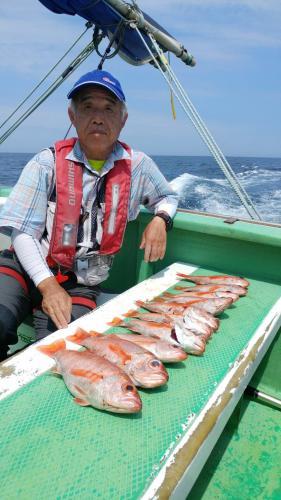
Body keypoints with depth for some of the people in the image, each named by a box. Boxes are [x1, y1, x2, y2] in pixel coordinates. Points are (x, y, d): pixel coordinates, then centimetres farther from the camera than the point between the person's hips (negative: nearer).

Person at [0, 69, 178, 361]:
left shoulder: (137, 166, 3)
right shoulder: (48, 162, -4)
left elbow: (168, 197, 22)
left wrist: (160, 220, -2)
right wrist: (48, 285, -19)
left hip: (81, 283, 2)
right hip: (27, 267, -1)